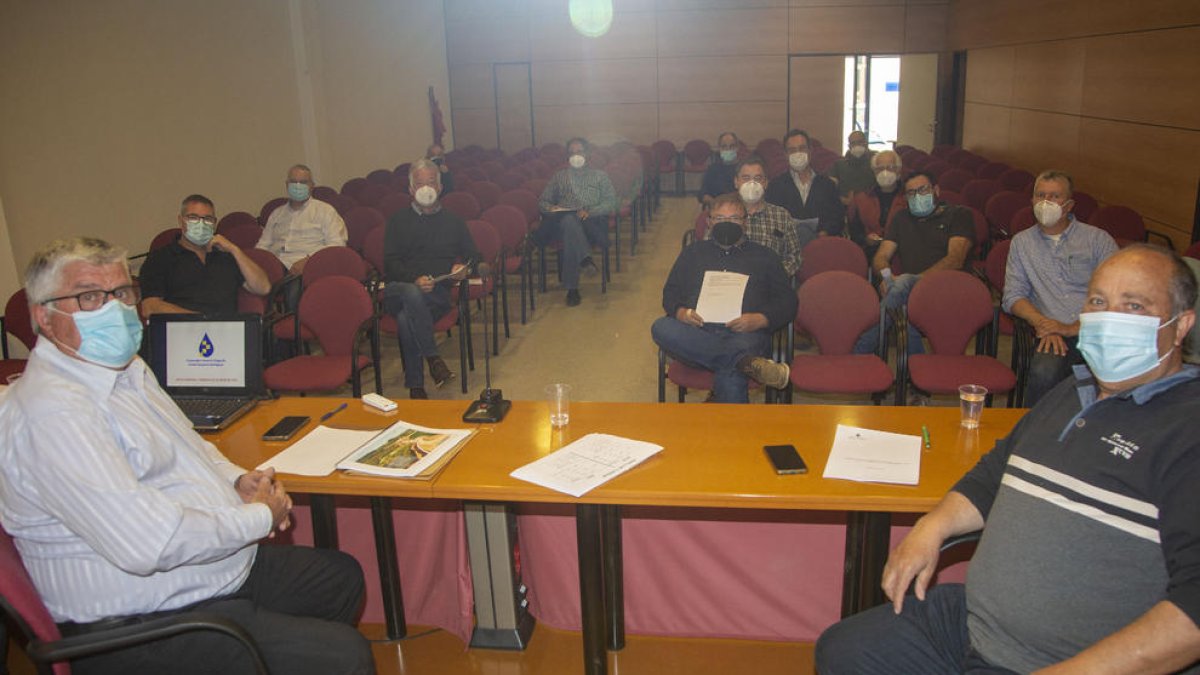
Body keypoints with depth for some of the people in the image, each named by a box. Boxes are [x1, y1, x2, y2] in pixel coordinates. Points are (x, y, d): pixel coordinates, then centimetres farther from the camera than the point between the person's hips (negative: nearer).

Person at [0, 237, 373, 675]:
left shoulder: (126, 368, 9)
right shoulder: (52, 412, -25)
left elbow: (187, 447, 25)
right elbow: (144, 543, -32)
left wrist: (237, 479, 3)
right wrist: (259, 517, -17)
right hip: (140, 625, -10)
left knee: (341, 576, 23)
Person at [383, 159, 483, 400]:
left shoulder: (453, 221, 26)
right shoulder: (399, 221, 20)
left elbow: (473, 256, 25)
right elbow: (390, 263, 8)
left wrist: (463, 268, -1)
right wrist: (415, 280, -13)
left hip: (439, 292, 0)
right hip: (398, 288, 0)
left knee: (406, 318, -34)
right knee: (412, 294, -39)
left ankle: (415, 386, -29)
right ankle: (432, 357, -35)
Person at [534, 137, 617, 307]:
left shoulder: (599, 176, 22)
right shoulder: (559, 177, 28)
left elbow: (611, 202, 8)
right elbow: (542, 201, 22)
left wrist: (589, 211, -12)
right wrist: (551, 208, -5)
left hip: (591, 222, -1)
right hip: (563, 220, 1)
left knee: (570, 235, -38)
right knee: (569, 222, -40)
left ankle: (572, 288, -42)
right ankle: (585, 258, -53)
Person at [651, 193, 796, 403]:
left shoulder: (764, 257, 23)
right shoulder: (692, 253, 28)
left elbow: (787, 301, 14)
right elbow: (670, 293, 21)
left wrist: (760, 320, -7)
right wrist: (680, 312, -4)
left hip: (745, 334, -3)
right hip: (695, 334, 3)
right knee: (660, 327, -34)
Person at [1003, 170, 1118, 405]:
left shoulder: (1098, 238, 14)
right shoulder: (1021, 242, 20)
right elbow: (1013, 296, 11)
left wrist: (1076, 328, -11)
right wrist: (1042, 322, -9)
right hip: (1055, 333, 0)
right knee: (1043, 373, -34)